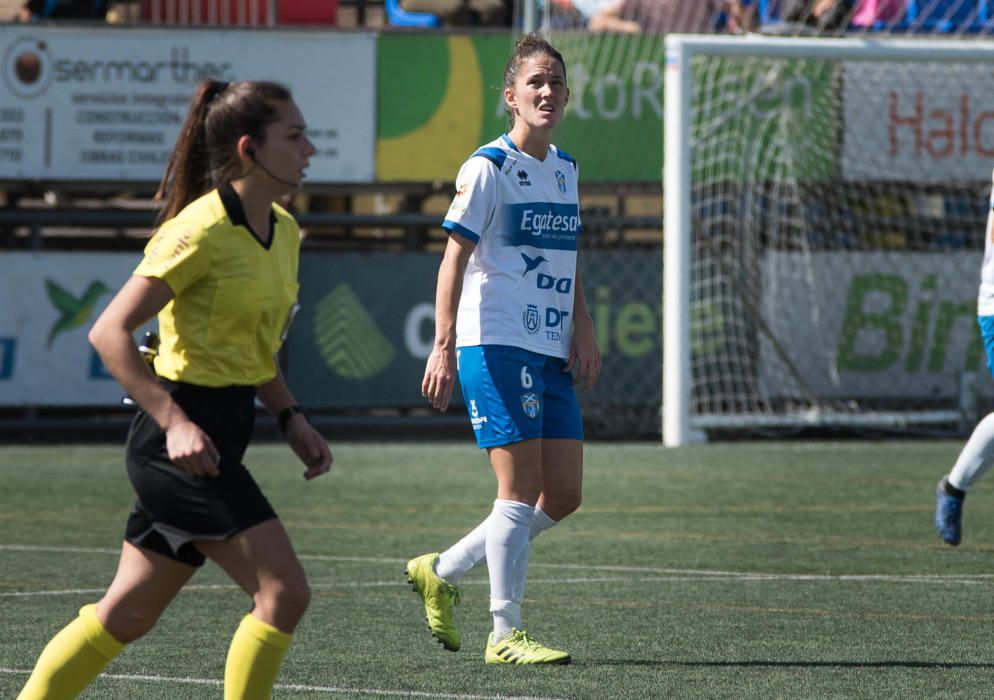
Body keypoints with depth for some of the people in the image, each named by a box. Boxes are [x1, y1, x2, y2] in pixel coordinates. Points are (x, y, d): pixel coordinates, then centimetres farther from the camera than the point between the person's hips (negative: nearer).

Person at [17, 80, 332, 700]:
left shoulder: (283, 231, 11)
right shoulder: (201, 229, -16)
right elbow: (109, 332, -18)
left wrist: (291, 417, 11)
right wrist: (175, 422, -25)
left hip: (221, 434, 9)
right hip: (185, 438, -9)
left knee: (129, 614, 11)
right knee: (284, 591, -12)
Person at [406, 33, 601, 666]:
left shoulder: (565, 169, 16)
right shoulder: (489, 168, -7)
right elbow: (455, 259, -10)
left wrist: (583, 332, 11)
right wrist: (444, 346, -19)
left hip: (551, 353, 8)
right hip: (496, 346, -8)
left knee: (564, 495, 5)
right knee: (522, 488, -9)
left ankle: (441, 573, 19)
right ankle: (505, 633, -1)